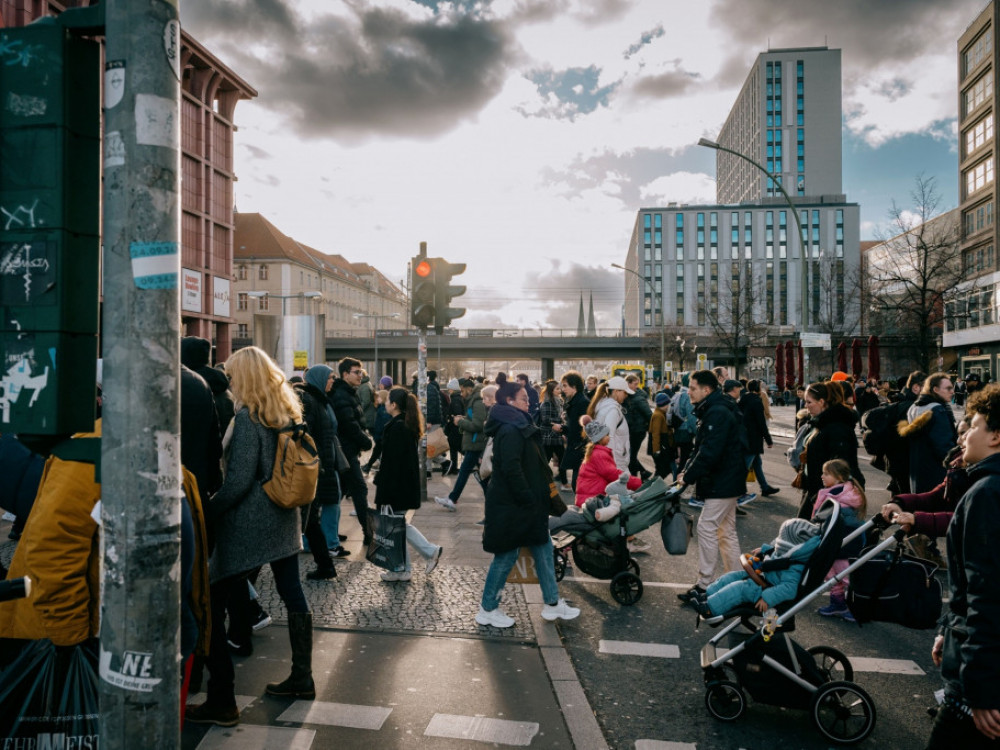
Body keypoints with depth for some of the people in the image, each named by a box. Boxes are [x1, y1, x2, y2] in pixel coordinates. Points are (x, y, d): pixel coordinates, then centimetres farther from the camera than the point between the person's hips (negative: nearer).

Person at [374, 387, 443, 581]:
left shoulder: (396, 427, -19)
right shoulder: (408, 425, 10)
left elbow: (392, 462, -21)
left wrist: (385, 493, -18)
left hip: (398, 484, -9)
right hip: (408, 483, 9)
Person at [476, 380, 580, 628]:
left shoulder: (517, 427, 13)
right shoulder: (511, 430, -20)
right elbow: (511, 469, -26)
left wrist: (538, 500, 14)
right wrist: (529, 500, -20)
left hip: (521, 503, 10)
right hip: (511, 505, -10)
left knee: (543, 547, 14)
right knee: (507, 554, 2)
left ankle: (552, 603, 25)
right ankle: (487, 609, 17)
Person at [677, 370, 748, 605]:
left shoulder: (717, 413, -20)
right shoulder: (712, 411, 14)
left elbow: (710, 452, -27)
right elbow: (701, 448, 16)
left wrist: (689, 476, -18)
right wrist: (687, 469, 3)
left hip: (722, 483, -11)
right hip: (726, 481, 11)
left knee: (707, 528, -7)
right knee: (726, 531, 16)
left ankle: (704, 585, -1)